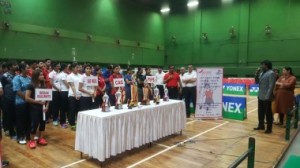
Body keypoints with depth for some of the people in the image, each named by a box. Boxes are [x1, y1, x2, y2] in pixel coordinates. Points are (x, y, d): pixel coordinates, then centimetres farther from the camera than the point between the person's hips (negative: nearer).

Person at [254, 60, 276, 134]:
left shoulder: (271, 73, -12)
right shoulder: (261, 73, 14)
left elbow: (271, 86, -17)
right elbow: (257, 82, 16)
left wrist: (268, 96, -21)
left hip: (266, 97, -8)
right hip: (260, 96, 8)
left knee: (268, 113, 3)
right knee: (260, 112, 16)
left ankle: (269, 128, 14)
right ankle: (261, 126, 30)